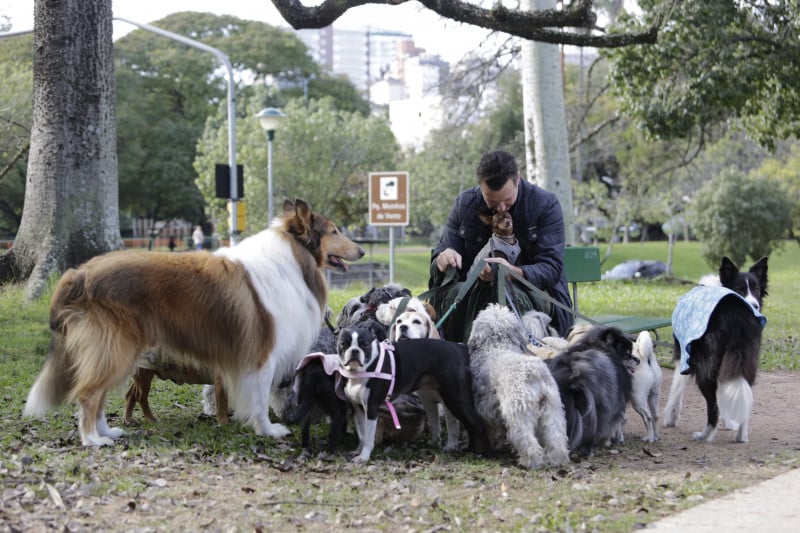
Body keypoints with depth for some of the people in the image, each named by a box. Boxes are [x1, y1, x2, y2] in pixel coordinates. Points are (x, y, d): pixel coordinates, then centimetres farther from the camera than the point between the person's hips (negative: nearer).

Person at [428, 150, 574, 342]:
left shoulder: (546, 205, -7)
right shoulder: (464, 204, 3)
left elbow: (551, 269, -13)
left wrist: (513, 272, -34)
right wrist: (444, 259, -22)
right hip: (476, 291, 3)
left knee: (514, 296, -36)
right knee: (456, 292, -30)